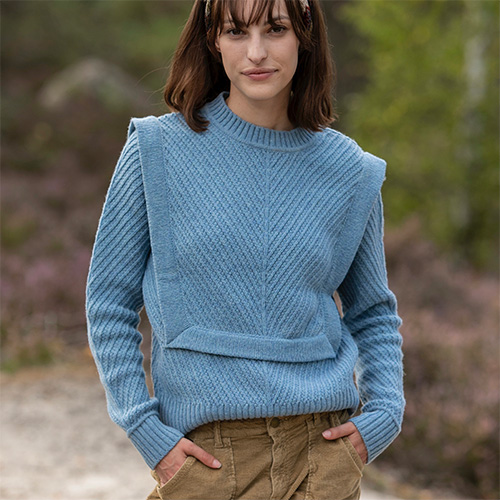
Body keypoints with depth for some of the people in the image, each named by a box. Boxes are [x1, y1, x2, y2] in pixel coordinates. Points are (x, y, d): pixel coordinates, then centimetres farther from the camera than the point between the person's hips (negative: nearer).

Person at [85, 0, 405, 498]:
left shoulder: (350, 171, 4)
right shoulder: (159, 149, -3)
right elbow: (108, 303, 1)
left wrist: (384, 412, 1)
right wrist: (146, 430, -7)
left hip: (322, 446, 2)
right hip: (206, 453, -1)